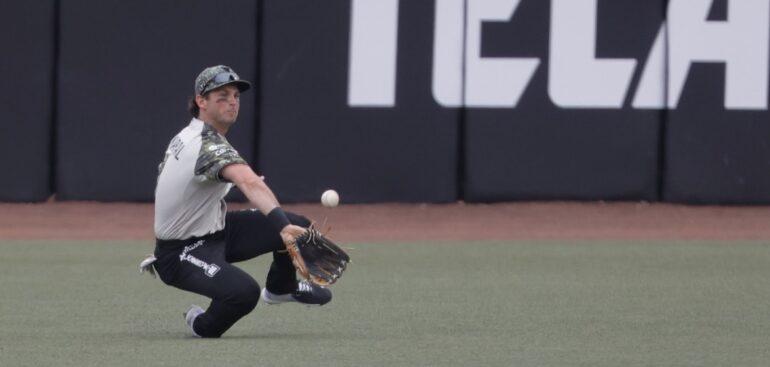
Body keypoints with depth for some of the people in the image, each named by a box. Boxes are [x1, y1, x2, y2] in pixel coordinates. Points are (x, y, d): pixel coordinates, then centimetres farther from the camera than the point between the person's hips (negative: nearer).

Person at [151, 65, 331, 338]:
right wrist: (282, 226, -62)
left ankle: (280, 287, 39)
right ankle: (204, 326, -4)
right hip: (181, 253, -10)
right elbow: (250, 182, -47)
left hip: (214, 231, 10)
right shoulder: (209, 145, -29)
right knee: (243, 292, -38)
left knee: (298, 226, 8)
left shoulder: (187, 136, 3)